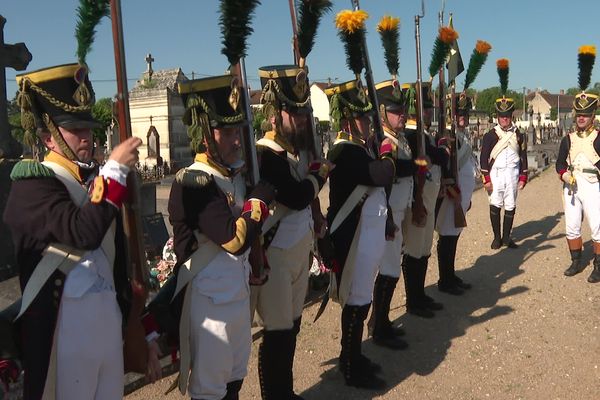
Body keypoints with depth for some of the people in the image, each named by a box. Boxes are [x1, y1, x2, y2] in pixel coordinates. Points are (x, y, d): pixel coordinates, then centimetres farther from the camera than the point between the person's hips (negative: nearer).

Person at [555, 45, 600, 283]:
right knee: (572, 228, 10)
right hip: (570, 188, 4)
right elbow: (560, 163, 12)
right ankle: (577, 261, 24)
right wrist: (565, 175, -4)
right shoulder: (568, 139, 10)